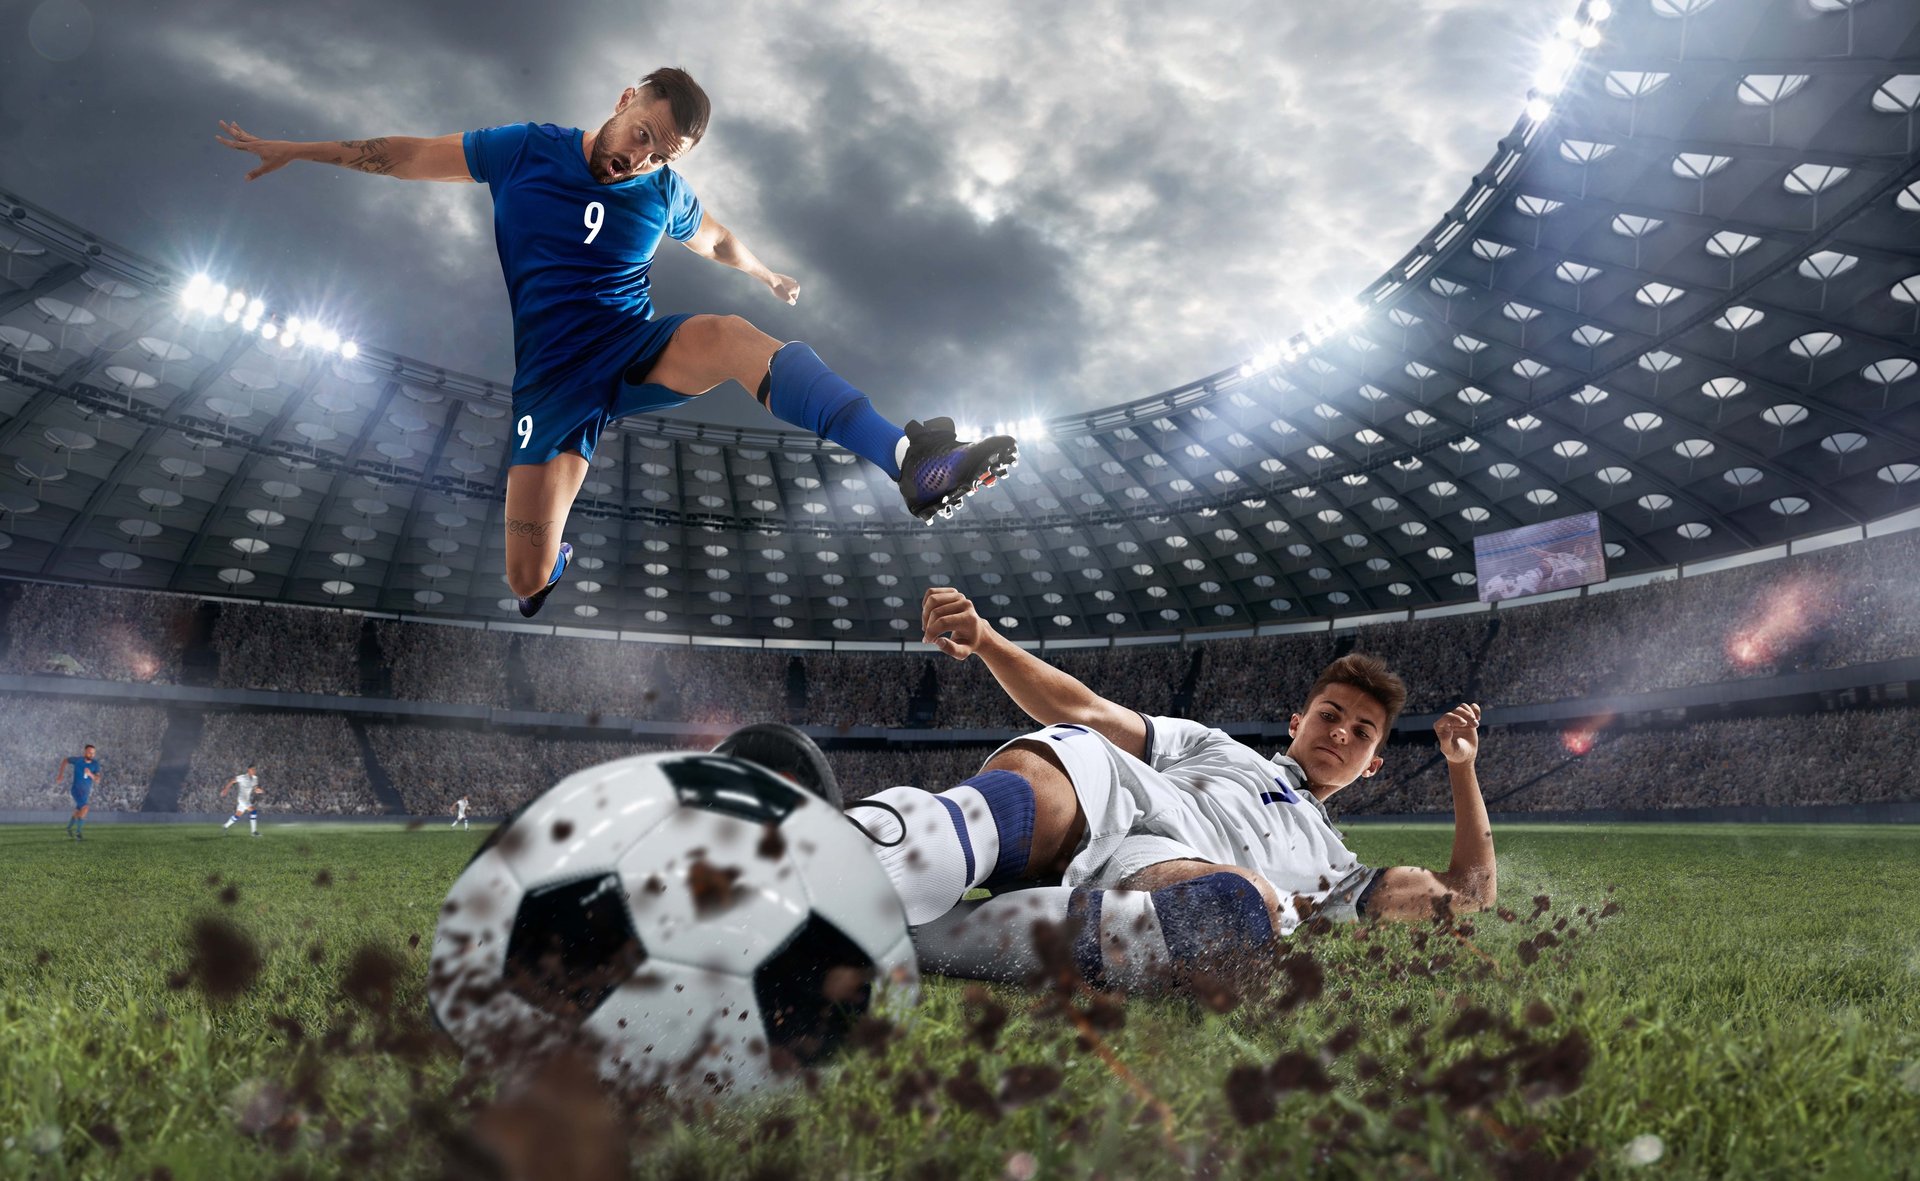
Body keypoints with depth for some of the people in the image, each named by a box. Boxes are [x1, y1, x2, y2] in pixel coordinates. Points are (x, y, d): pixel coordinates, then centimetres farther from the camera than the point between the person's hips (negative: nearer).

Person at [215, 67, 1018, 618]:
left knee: (735, 335, -35)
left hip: (639, 352, 1)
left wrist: (767, 276, 42)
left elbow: (715, 242, 29)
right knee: (529, 583, -12)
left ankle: (911, 463, -56)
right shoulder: (526, 151, 1)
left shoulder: (666, 193, 7)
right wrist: (296, 151, 14)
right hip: (551, 382, -1)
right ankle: (559, 550, 32)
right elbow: (409, 156, 10)